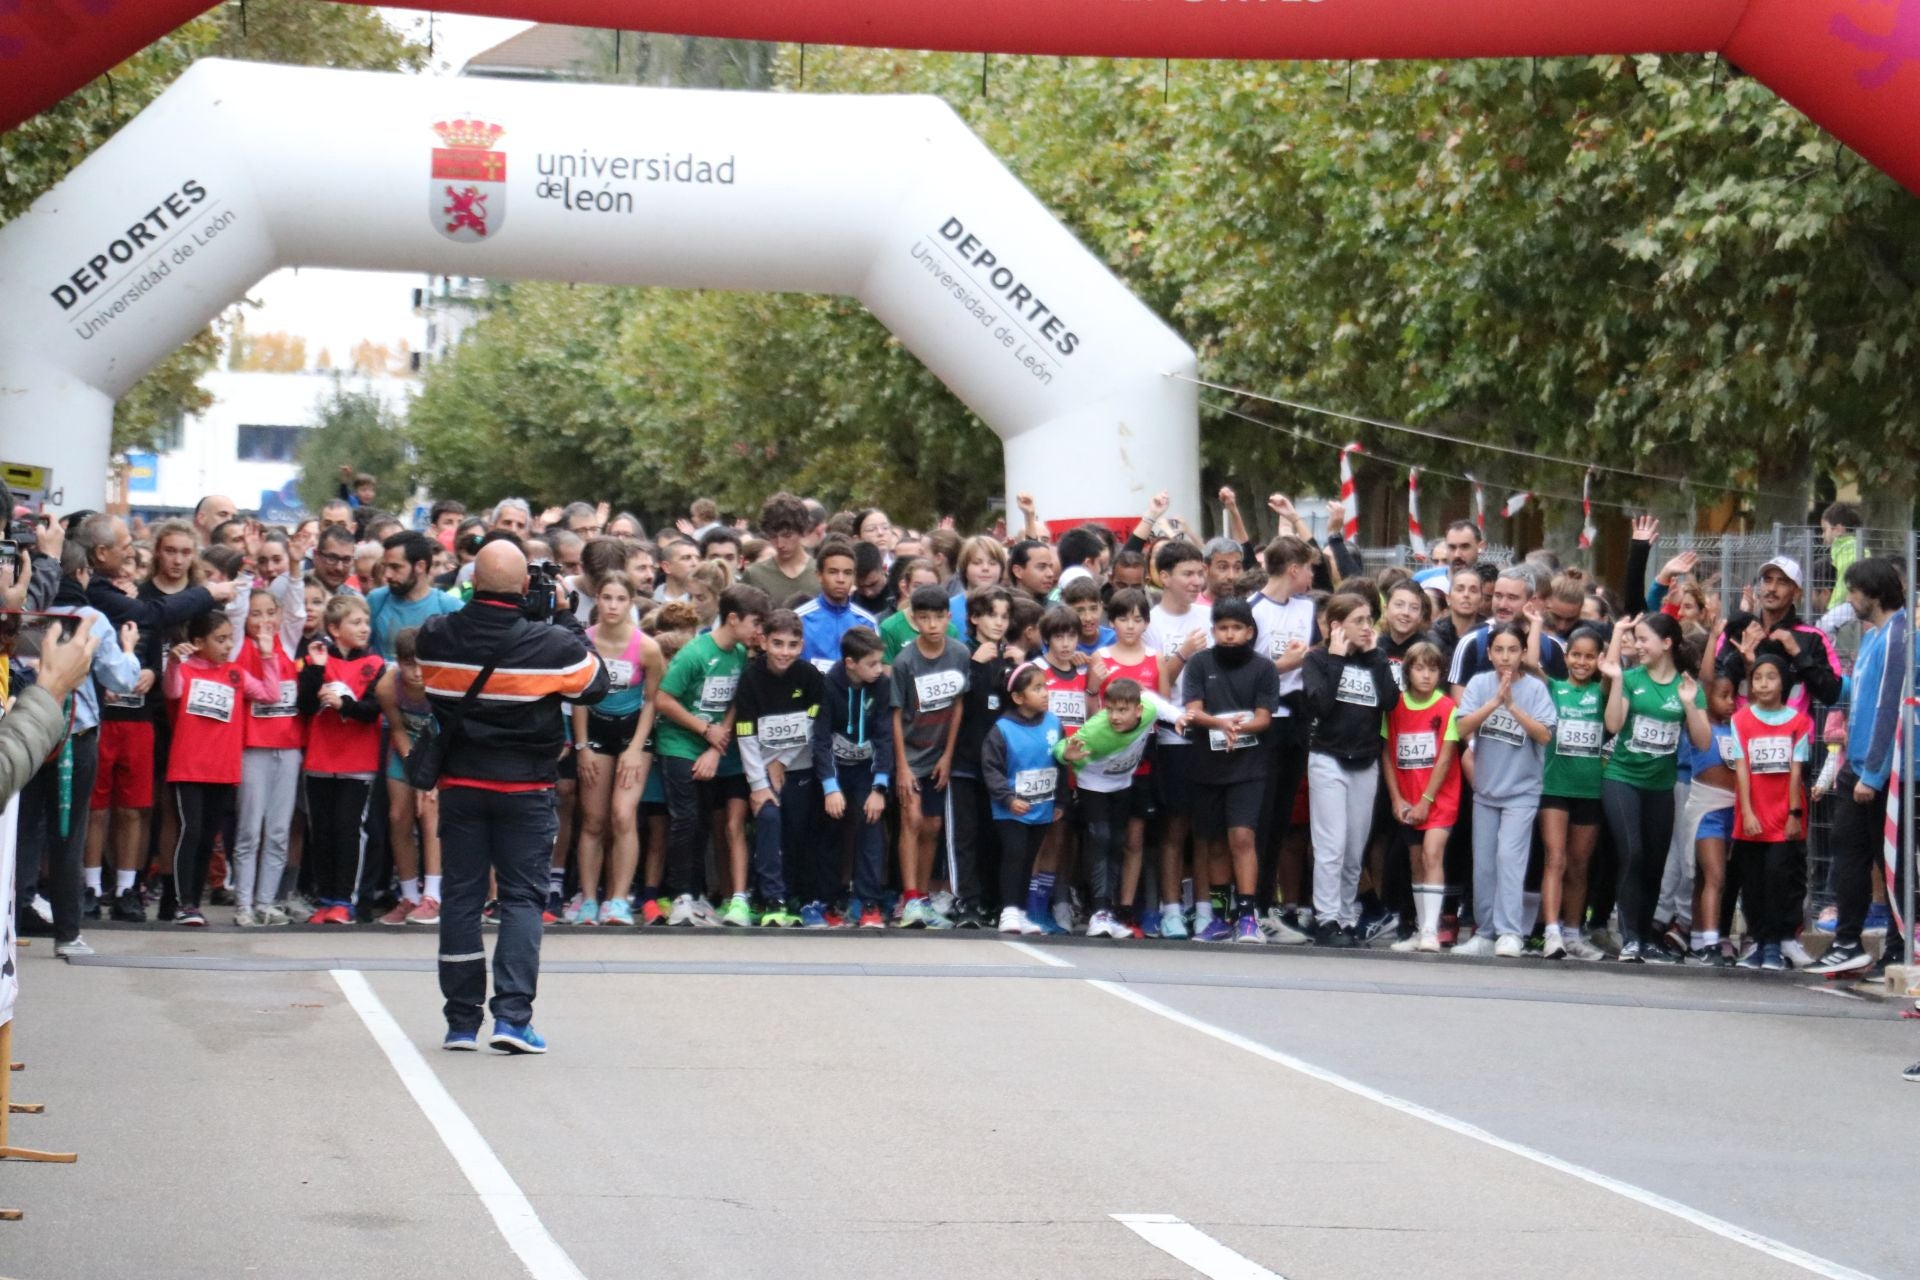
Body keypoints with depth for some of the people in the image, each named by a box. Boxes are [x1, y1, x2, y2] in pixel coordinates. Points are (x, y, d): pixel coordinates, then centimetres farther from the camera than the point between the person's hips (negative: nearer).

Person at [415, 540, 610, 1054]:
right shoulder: (552, 643, -13)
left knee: (461, 896, 9)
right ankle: (512, 1015, -9)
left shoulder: (435, 638, -6)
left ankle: (462, 1022, 11)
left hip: (459, 780, 2)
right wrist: (565, 618, 9)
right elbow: (595, 684, 2)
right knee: (523, 896, 3)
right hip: (526, 785, -2)